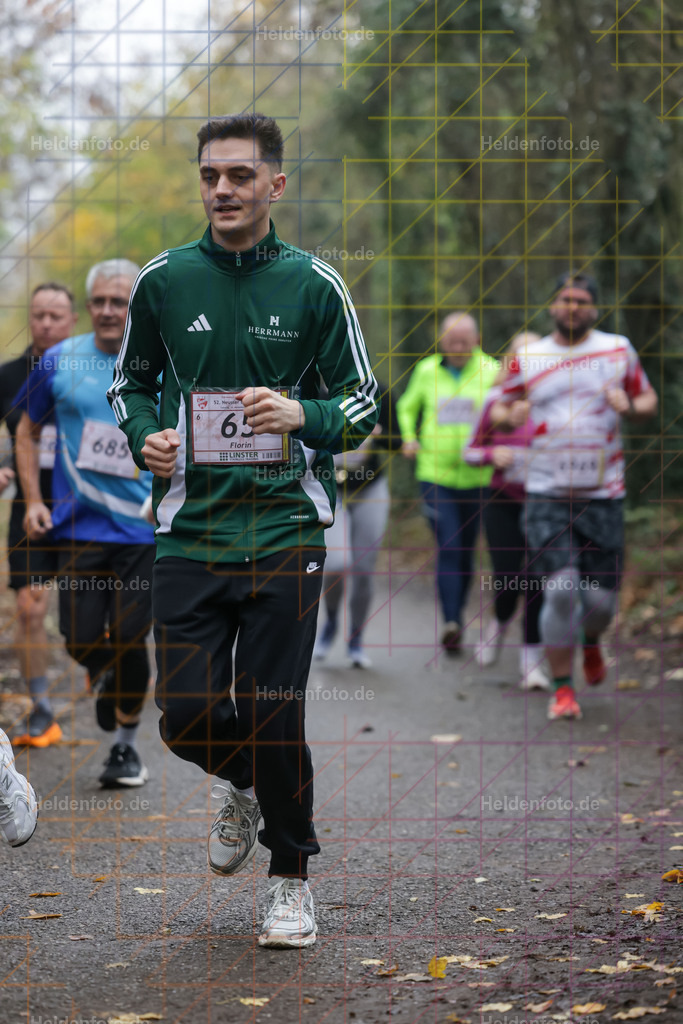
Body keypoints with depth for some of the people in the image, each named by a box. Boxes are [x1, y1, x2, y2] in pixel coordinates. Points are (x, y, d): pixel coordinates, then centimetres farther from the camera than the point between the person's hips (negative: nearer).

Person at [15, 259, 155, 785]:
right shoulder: (59, 361, 2)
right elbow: (28, 431, 14)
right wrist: (34, 500, 4)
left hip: (144, 527, -1)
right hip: (79, 525, 1)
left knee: (130, 642, -3)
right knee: (83, 642, -2)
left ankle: (126, 744, 18)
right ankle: (104, 675, 36)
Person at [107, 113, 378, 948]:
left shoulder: (314, 285, 0)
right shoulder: (163, 280, 5)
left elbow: (364, 405, 5)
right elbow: (129, 381, 18)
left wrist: (300, 416, -15)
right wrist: (146, 436, -3)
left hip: (285, 527, -2)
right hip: (189, 528, 2)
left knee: (272, 716, -3)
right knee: (187, 717, -2)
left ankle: (291, 879, 18)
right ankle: (243, 784, 35)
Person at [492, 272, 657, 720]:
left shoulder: (619, 350, 6)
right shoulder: (526, 359, 7)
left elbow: (648, 401, 14)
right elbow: (502, 411, 16)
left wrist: (629, 405, -9)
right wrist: (514, 412, -8)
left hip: (603, 496, 1)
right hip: (547, 496, -1)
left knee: (601, 597, 1)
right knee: (561, 590, -14)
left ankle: (591, 642, 38)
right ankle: (563, 688, 0)